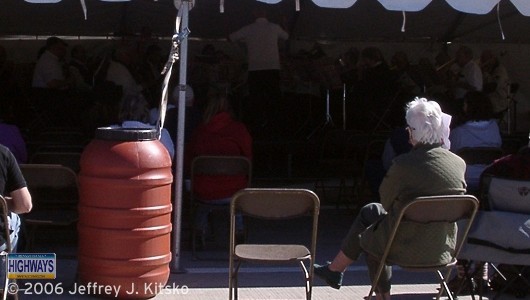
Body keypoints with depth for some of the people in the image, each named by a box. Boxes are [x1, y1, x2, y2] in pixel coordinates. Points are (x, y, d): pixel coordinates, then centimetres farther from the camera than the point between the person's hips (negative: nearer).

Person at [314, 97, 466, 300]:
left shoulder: (404, 164, -22)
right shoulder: (459, 163, -5)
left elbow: (386, 201, -7)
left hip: (410, 249, -6)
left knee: (365, 237, 25)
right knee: (370, 211, 23)